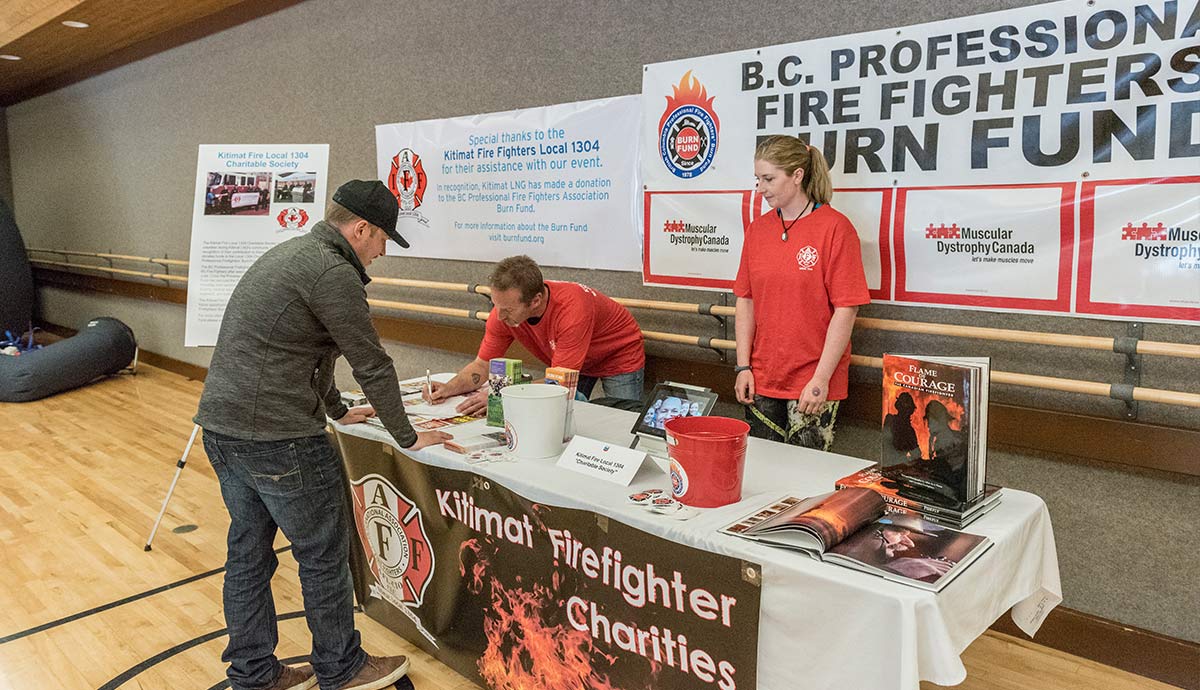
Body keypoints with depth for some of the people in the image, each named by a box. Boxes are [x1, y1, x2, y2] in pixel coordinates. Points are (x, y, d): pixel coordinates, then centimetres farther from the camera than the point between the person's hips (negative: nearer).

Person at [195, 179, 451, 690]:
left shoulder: (290, 253, 16)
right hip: (276, 436, -10)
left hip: (220, 426, 10)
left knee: (248, 549, 18)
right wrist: (408, 438, -1)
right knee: (323, 553, 6)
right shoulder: (332, 271, -15)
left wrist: (337, 411, 32)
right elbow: (373, 364, -12)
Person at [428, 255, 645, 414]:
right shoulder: (504, 311, -23)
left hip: (619, 357, -5)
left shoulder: (572, 308, -41)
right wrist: (449, 388, -30)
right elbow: (483, 364, -11)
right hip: (569, 364, 5)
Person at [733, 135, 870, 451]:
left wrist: (821, 378, -14)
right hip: (761, 381, 5)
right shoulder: (757, 228, 8)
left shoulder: (835, 227, -8)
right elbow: (745, 301, 9)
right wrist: (743, 367, 3)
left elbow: (846, 309, -11)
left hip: (814, 382, -5)